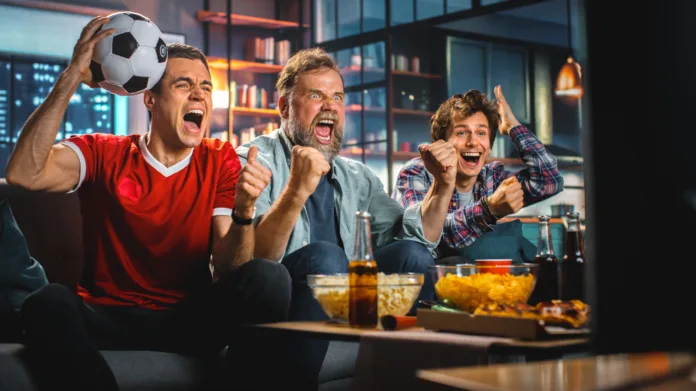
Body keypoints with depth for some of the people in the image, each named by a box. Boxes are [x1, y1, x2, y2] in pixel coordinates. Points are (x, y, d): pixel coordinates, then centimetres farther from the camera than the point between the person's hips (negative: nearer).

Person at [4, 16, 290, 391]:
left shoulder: (221, 162, 4)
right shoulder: (102, 153, 2)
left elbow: (227, 271, -5)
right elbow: (25, 174, -18)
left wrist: (243, 212, -26)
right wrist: (71, 77, -21)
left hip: (188, 321, 0)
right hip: (108, 318, 0)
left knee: (269, 279, -27)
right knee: (47, 302, -33)